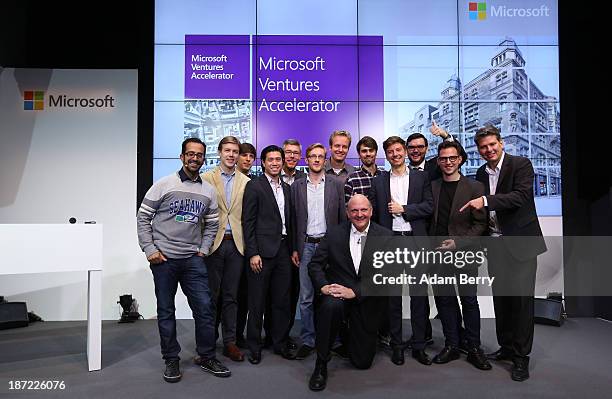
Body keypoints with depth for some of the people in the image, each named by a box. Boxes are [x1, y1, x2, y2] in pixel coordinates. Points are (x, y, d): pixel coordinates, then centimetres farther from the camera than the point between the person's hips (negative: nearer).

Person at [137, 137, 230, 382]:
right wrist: (149, 249, -7)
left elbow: (212, 223, 15)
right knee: (166, 311, 8)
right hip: (163, 259, -2)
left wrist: (204, 249, 6)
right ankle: (171, 361, 24)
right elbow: (143, 217, -2)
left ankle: (207, 357, 19)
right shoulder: (164, 185, -5)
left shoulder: (208, 190, 6)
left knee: (205, 308, 2)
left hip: (193, 260, 3)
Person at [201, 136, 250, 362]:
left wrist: (248, 243, 1)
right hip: (214, 242, -2)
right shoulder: (206, 178, 2)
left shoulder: (246, 182, 8)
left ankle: (229, 342, 18)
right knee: (211, 295, 7)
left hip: (236, 244, 2)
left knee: (231, 295, 9)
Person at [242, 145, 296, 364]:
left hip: (283, 250, 6)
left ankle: (280, 343, 25)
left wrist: (293, 249, 11)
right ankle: (254, 346, 18)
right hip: (262, 249, -5)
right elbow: (248, 222, -8)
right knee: (257, 302, 4)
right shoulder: (254, 186, -3)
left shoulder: (287, 188, 15)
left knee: (282, 300, 11)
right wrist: (253, 253, -13)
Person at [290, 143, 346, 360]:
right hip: (306, 246, 1)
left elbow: (343, 218, 3)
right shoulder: (297, 186, 7)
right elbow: (293, 219, 7)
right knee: (306, 297, 4)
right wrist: (294, 248, 3)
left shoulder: (336, 184, 4)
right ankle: (308, 341, 16)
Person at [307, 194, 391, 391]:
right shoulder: (334, 233, -2)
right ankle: (321, 365, -18)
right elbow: (315, 264, -2)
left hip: (367, 300, 1)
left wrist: (354, 292, -23)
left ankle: (350, 335, 42)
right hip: (338, 293, 0)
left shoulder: (385, 236, -5)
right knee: (331, 304, -38)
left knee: (362, 361, 6)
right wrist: (323, 286, -22)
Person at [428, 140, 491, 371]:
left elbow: (480, 224, -3)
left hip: (465, 252, -3)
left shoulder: (474, 187, 0)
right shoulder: (431, 186, 8)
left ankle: (474, 348, 18)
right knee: (444, 299, 8)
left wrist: (458, 242, -12)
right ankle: (452, 345, 22)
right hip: (438, 252, 3)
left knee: (469, 300, 3)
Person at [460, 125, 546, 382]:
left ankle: (521, 357, 10)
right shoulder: (481, 173, 11)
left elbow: (521, 196, -21)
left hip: (520, 243, -5)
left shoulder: (521, 165, -6)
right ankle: (506, 347, 28)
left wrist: (485, 201, -28)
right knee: (500, 298, 13)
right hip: (495, 244, 6)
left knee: (522, 298, -1)